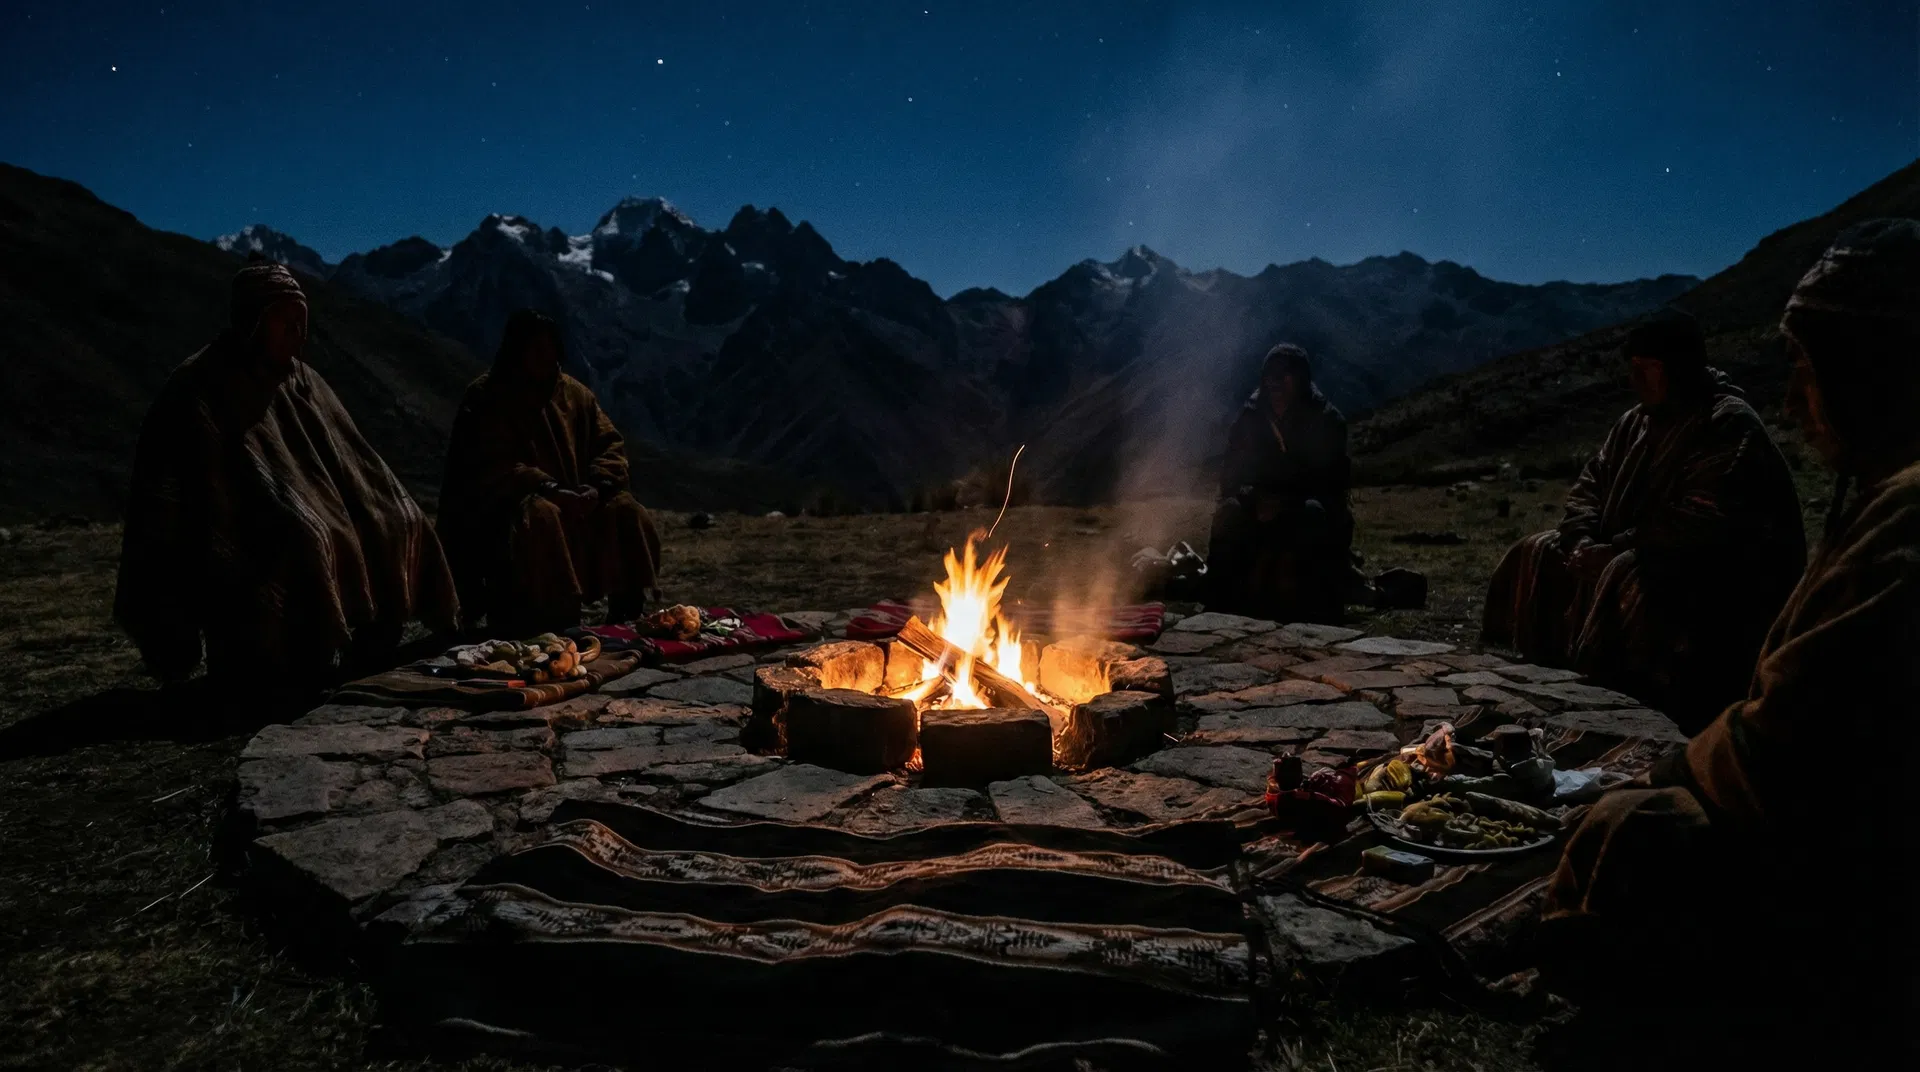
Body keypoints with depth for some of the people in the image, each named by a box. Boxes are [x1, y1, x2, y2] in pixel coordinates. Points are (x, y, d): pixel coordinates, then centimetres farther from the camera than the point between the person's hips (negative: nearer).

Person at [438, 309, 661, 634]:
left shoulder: (574, 392, 7)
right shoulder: (486, 398, -9)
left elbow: (610, 445, 4)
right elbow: (492, 468, -19)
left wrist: (595, 488, -16)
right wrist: (551, 490, -30)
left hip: (572, 500, 6)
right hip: (499, 509, -5)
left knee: (626, 512, -16)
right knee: (540, 516, -37)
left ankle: (625, 617, -10)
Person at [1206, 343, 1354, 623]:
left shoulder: (1326, 420, -8)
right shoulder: (1249, 418, -1)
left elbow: (1333, 479, -10)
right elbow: (1230, 477, 0)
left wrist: (1289, 503, -25)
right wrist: (1253, 497, -23)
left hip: (1312, 506, -2)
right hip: (1262, 507, 2)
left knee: (1315, 514, -37)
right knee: (1229, 512, -28)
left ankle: (1322, 609, -29)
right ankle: (1223, 605, -24)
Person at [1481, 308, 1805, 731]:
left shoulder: (1729, 424, -15)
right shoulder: (1636, 421, 11)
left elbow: (1699, 525, -25)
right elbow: (1590, 484, 11)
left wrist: (1611, 550, -22)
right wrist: (1583, 542, -10)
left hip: (1718, 580, -8)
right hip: (1637, 557, 9)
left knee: (1627, 579, -36)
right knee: (1537, 556, -2)